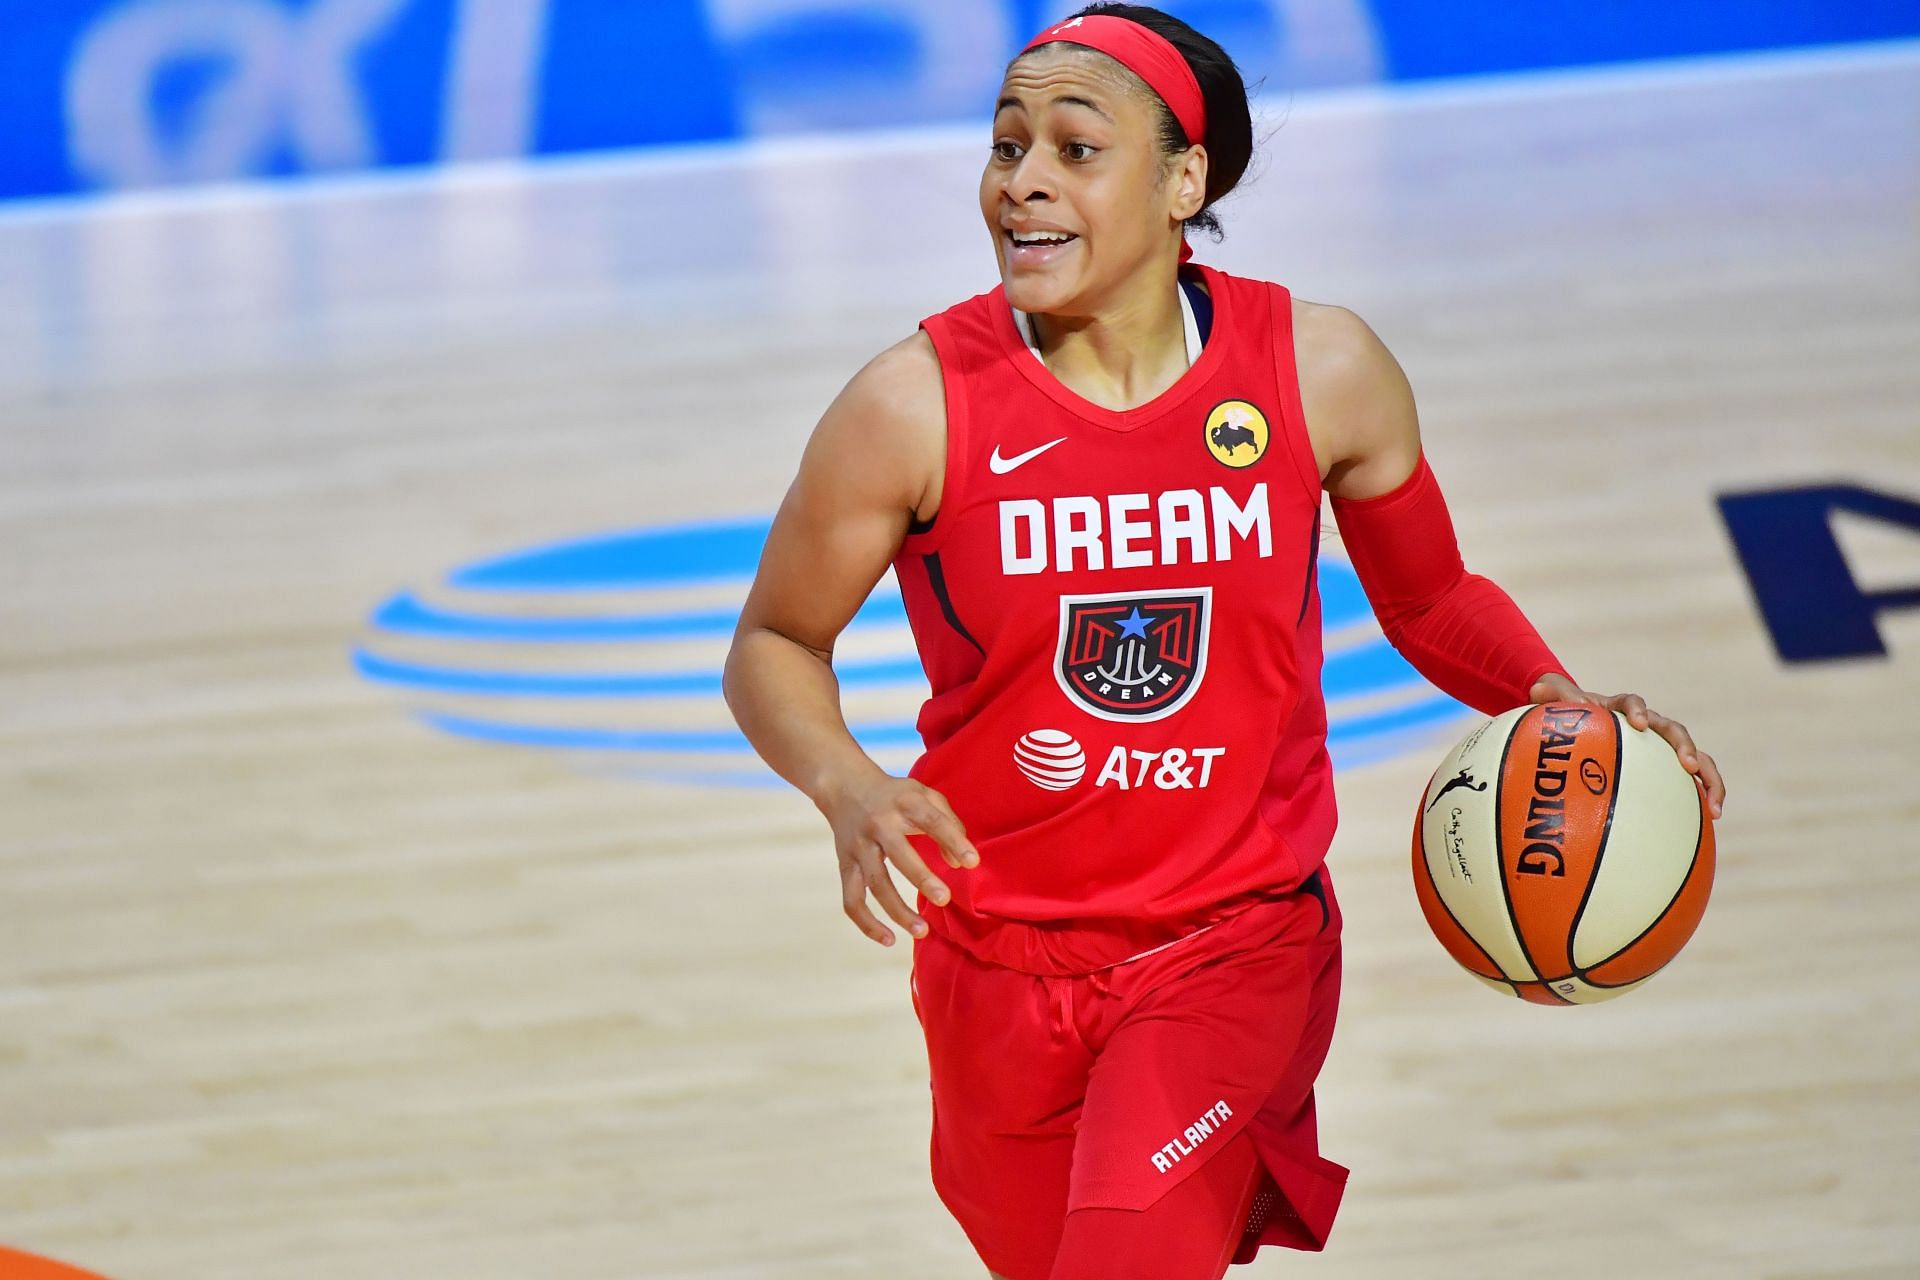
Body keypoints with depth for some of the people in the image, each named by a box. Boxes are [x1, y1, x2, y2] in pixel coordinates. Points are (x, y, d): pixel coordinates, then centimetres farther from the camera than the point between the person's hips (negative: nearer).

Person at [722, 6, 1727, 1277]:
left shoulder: (1322, 371, -8)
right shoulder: (919, 408, -14)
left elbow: (1433, 601, 8)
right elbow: (776, 647, -1)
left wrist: (1555, 698, -11)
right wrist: (847, 786, -21)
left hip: (1238, 945, -1)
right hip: (1002, 961, 1)